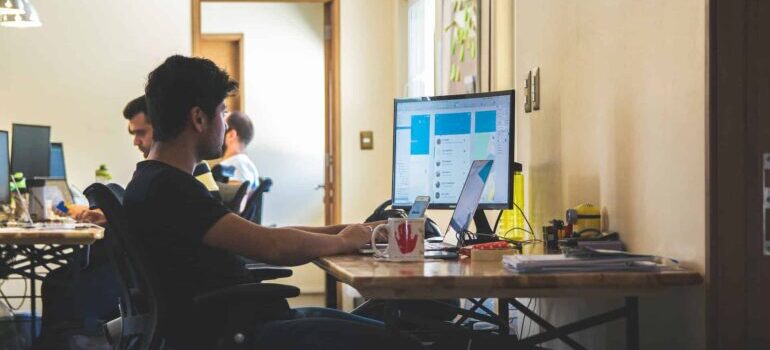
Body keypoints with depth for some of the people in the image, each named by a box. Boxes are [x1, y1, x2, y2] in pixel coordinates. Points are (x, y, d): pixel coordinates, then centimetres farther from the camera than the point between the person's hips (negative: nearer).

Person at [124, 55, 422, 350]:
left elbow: (257, 236, 18)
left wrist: (339, 230, 10)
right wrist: (344, 241, -4)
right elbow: (272, 246, -21)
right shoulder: (165, 189, -18)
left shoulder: (165, 182, 16)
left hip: (240, 321, 11)